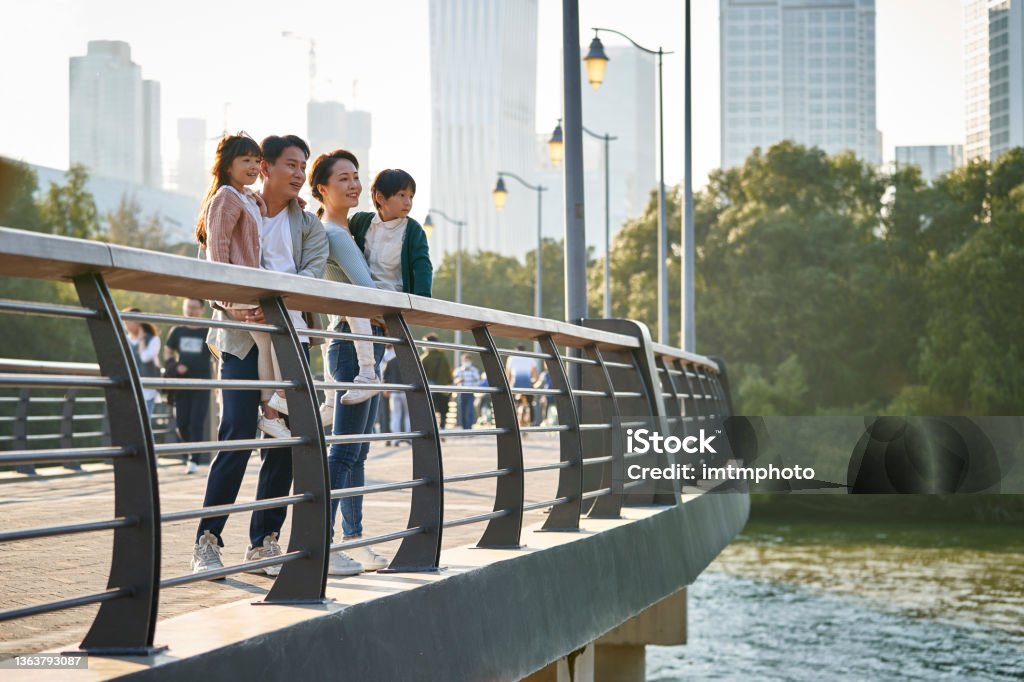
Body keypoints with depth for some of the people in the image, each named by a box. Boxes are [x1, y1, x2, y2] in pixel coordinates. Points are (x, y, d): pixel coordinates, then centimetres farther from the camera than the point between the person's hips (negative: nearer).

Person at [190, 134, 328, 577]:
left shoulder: (310, 227, 15)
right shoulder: (235, 213, 8)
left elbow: (310, 275, -2)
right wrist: (234, 307, -23)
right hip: (241, 337, -3)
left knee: (283, 441, 1)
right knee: (237, 437, -11)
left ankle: (264, 541, 9)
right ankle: (207, 541, -5)